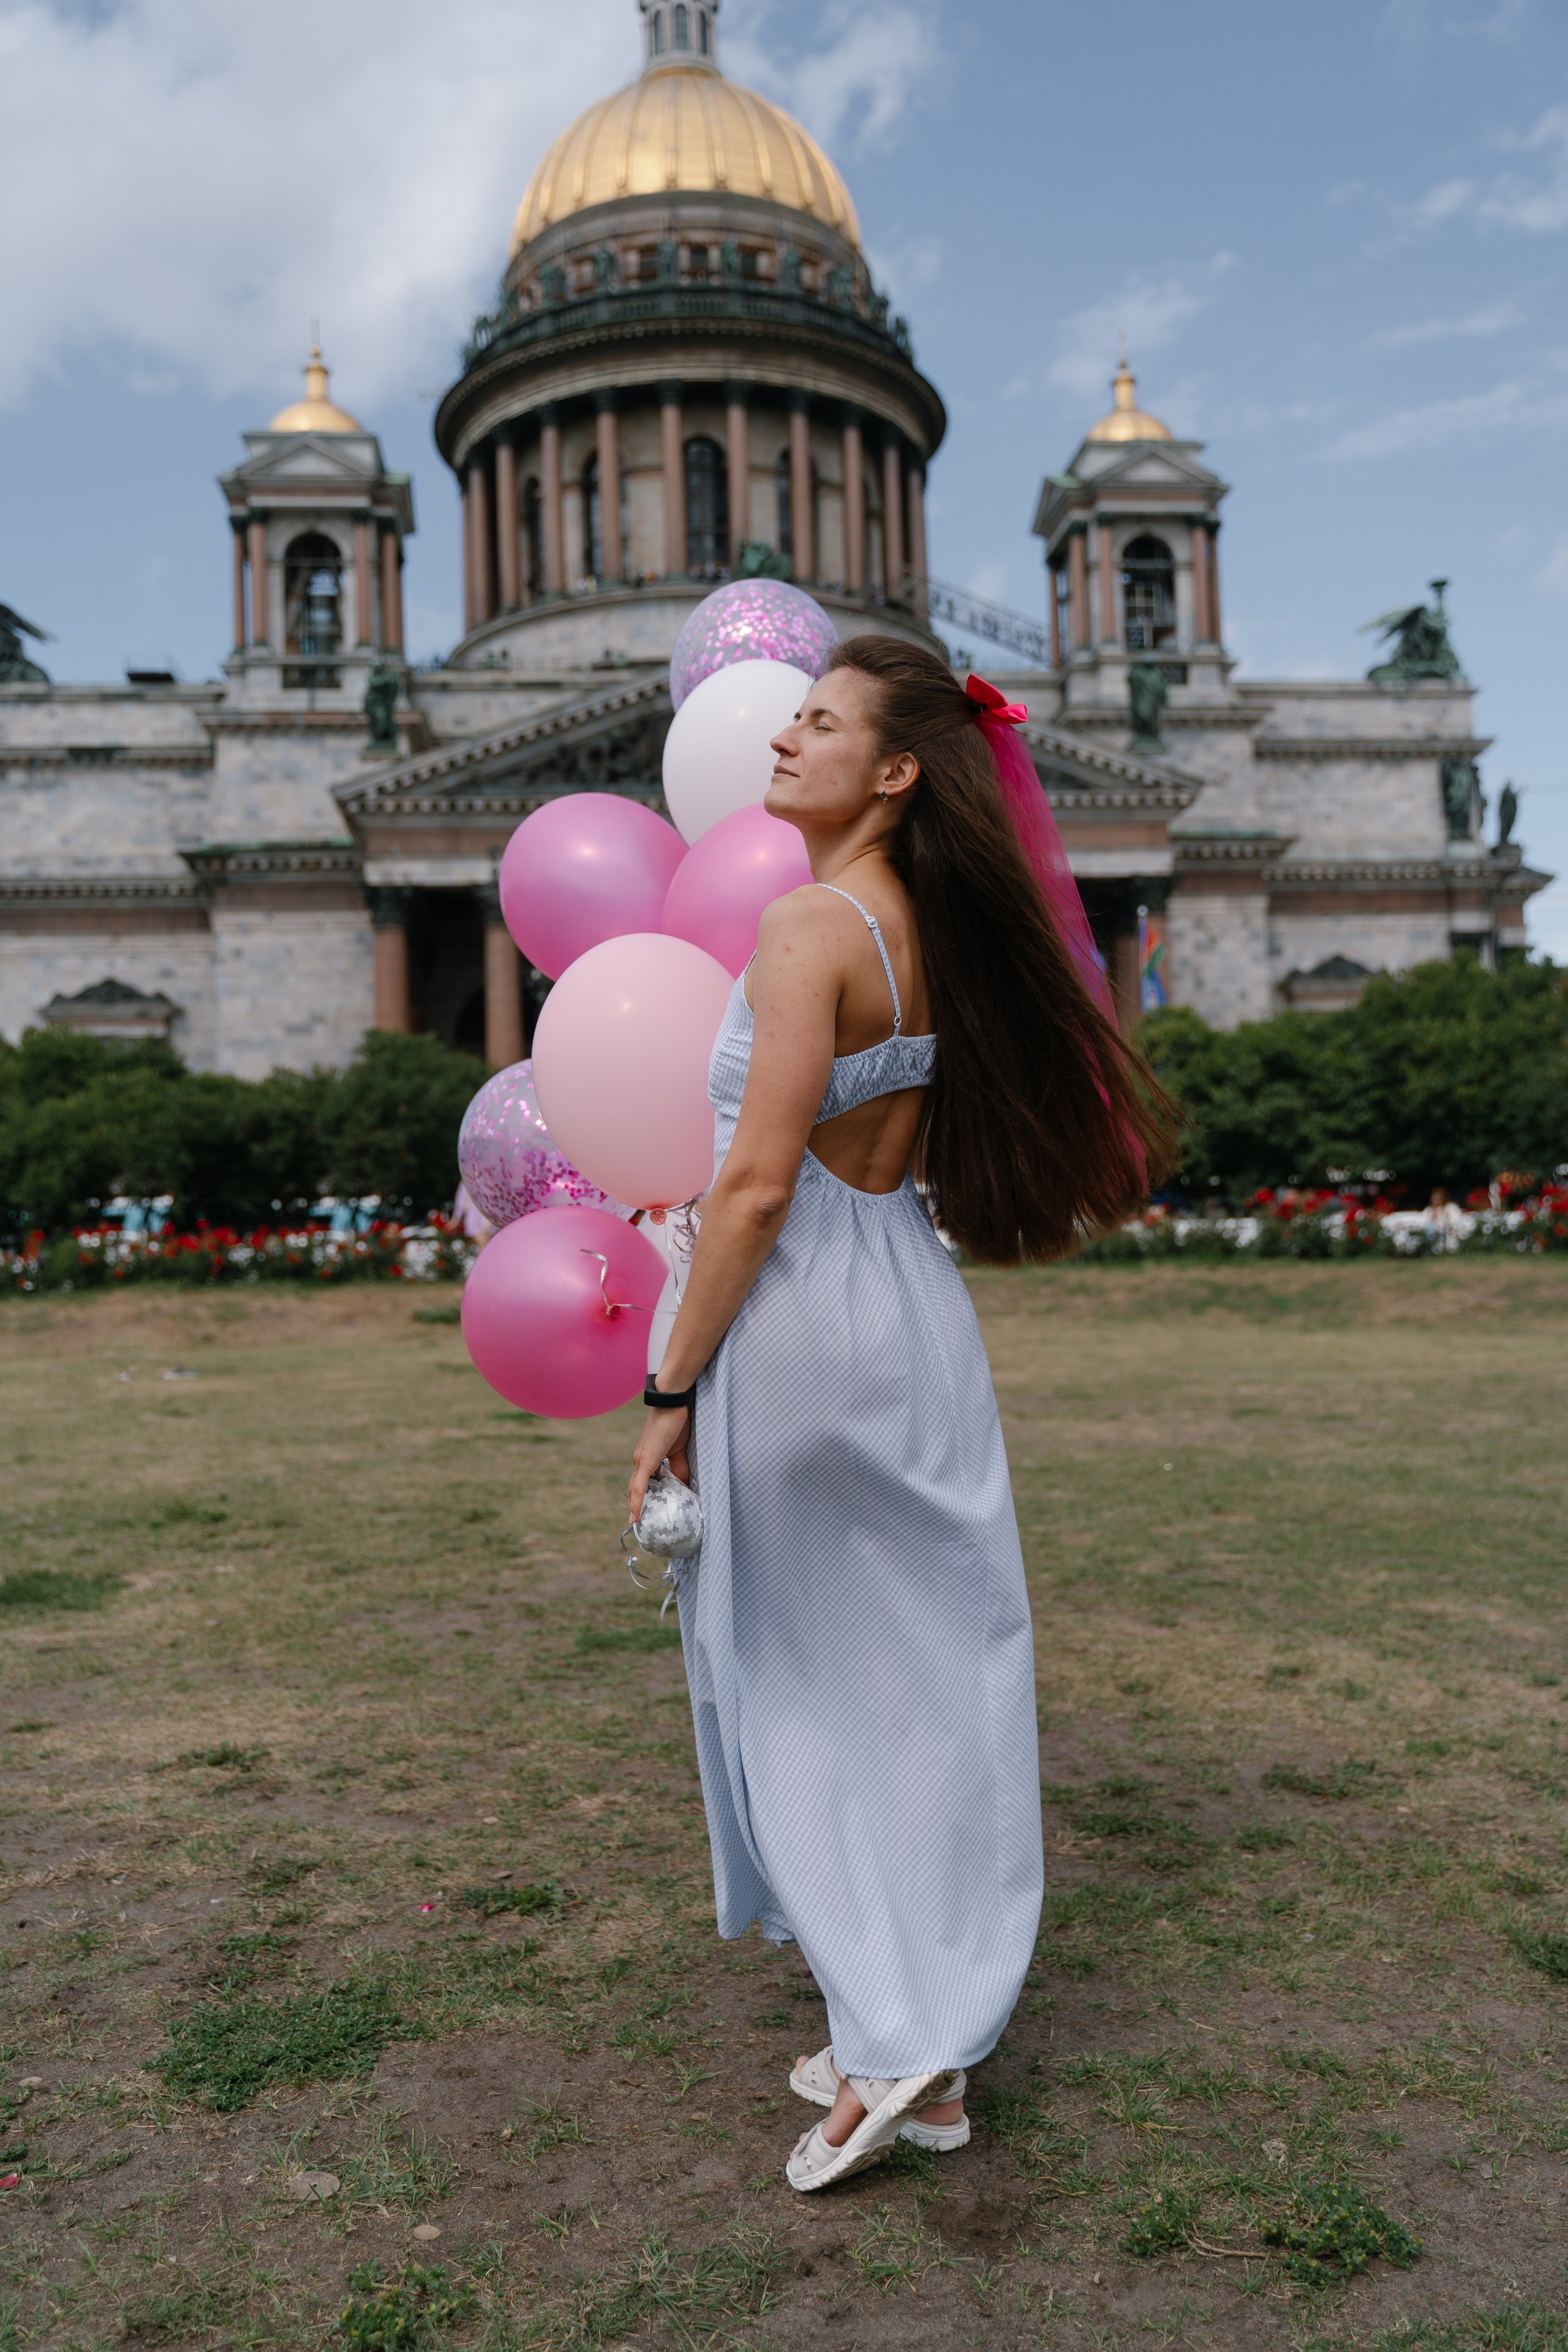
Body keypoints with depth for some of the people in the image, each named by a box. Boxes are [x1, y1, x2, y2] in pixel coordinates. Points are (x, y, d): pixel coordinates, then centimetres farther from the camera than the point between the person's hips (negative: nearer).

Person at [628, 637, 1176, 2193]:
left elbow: (757, 1186, -19)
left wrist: (672, 1390, -13)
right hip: (916, 1307, 8)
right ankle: (926, 2051, 27)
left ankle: (893, 2043, 13)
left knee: (802, 1684, 7)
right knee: (921, 1677, 13)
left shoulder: (814, 923, -15)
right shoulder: (935, 930, 9)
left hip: (805, 1318, -8)